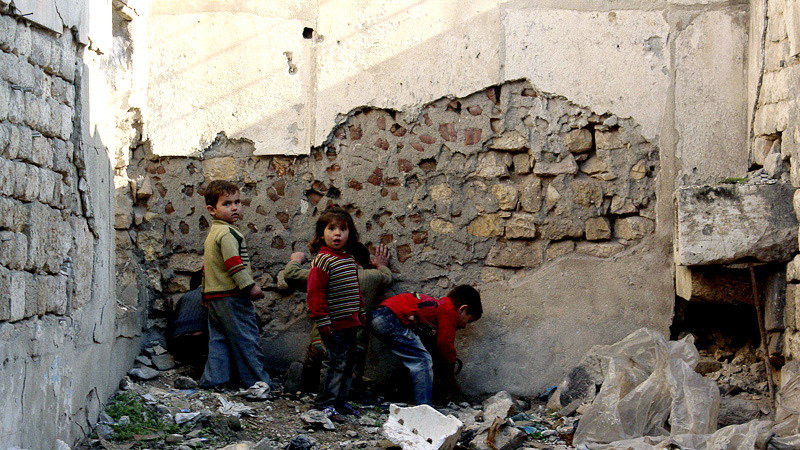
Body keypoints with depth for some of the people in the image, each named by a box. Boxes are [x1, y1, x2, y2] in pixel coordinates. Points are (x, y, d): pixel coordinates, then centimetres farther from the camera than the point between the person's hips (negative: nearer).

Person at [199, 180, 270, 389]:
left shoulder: (212, 234, 20)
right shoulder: (227, 233, -13)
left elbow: (206, 268, 26)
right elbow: (234, 263, -22)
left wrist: (206, 293, 30)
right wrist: (250, 285, -21)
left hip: (213, 295, 10)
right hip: (231, 296, -10)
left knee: (218, 340, 11)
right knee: (246, 339, -5)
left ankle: (213, 379, 9)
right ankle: (257, 381, -2)